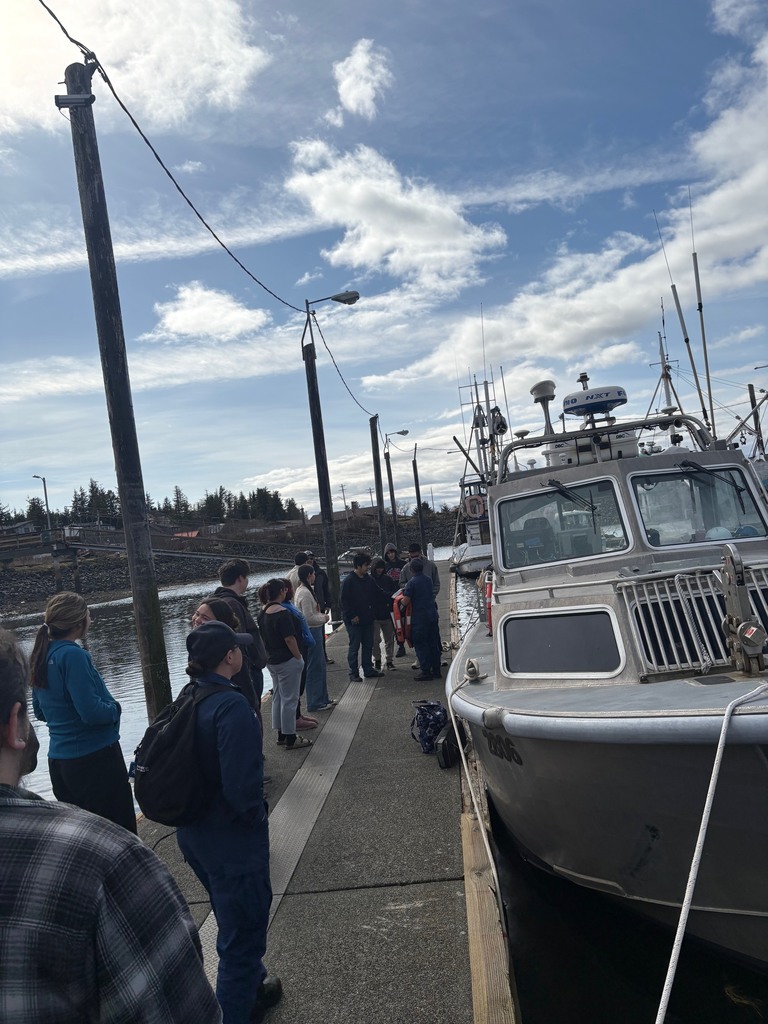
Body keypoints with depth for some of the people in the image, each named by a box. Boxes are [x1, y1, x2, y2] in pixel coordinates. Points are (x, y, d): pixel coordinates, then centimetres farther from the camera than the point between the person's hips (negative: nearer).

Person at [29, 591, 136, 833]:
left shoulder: (41, 656, 5)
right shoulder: (72, 655, -20)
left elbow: (40, 712, 16)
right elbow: (92, 712, -24)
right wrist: (114, 709, -6)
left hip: (59, 760, 8)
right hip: (94, 756, -8)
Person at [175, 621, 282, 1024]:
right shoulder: (232, 707, -27)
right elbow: (241, 784, -30)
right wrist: (255, 816, -11)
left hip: (193, 835, 9)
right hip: (231, 840, -9)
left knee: (234, 921, 29)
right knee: (242, 932, 9)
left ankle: (254, 987, 51)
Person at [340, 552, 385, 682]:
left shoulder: (368, 579, 7)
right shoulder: (348, 581, -14)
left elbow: (374, 596, 17)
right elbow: (344, 601, -15)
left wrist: (372, 612, 7)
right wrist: (352, 616, -16)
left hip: (368, 619, 7)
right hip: (354, 621, -7)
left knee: (368, 645, 14)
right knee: (354, 646, 1)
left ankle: (368, 669, 25)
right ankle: (353, 673, 10)